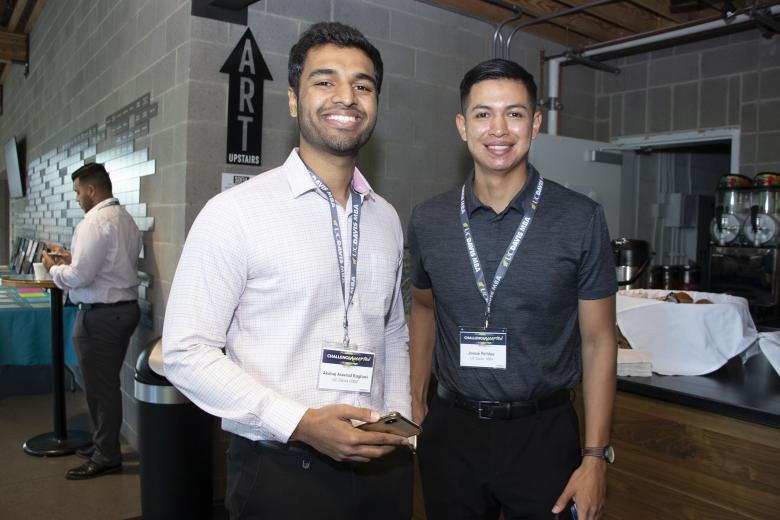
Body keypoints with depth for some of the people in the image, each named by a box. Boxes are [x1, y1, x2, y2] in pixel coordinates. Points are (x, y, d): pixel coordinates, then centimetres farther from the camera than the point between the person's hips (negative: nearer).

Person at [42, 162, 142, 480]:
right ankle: (103, 444, 32)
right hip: (125, 308, 9)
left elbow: (79, 277, -21)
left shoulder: (95, 222, -18)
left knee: (99, 387, 2)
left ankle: (106, 458, 14)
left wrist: (54, 268, -3)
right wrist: (71, 257, 14)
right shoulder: (126, 219, 11)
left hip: (100, 316, -9)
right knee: (108, 384, 19)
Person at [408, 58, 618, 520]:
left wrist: (596, 457, -8)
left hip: (543, 431, -2)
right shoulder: (427, 221, -2)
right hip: (450, 430, 3)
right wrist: (416, 403, 9)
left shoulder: (581, 219, -9)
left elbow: (598, 341, -5)